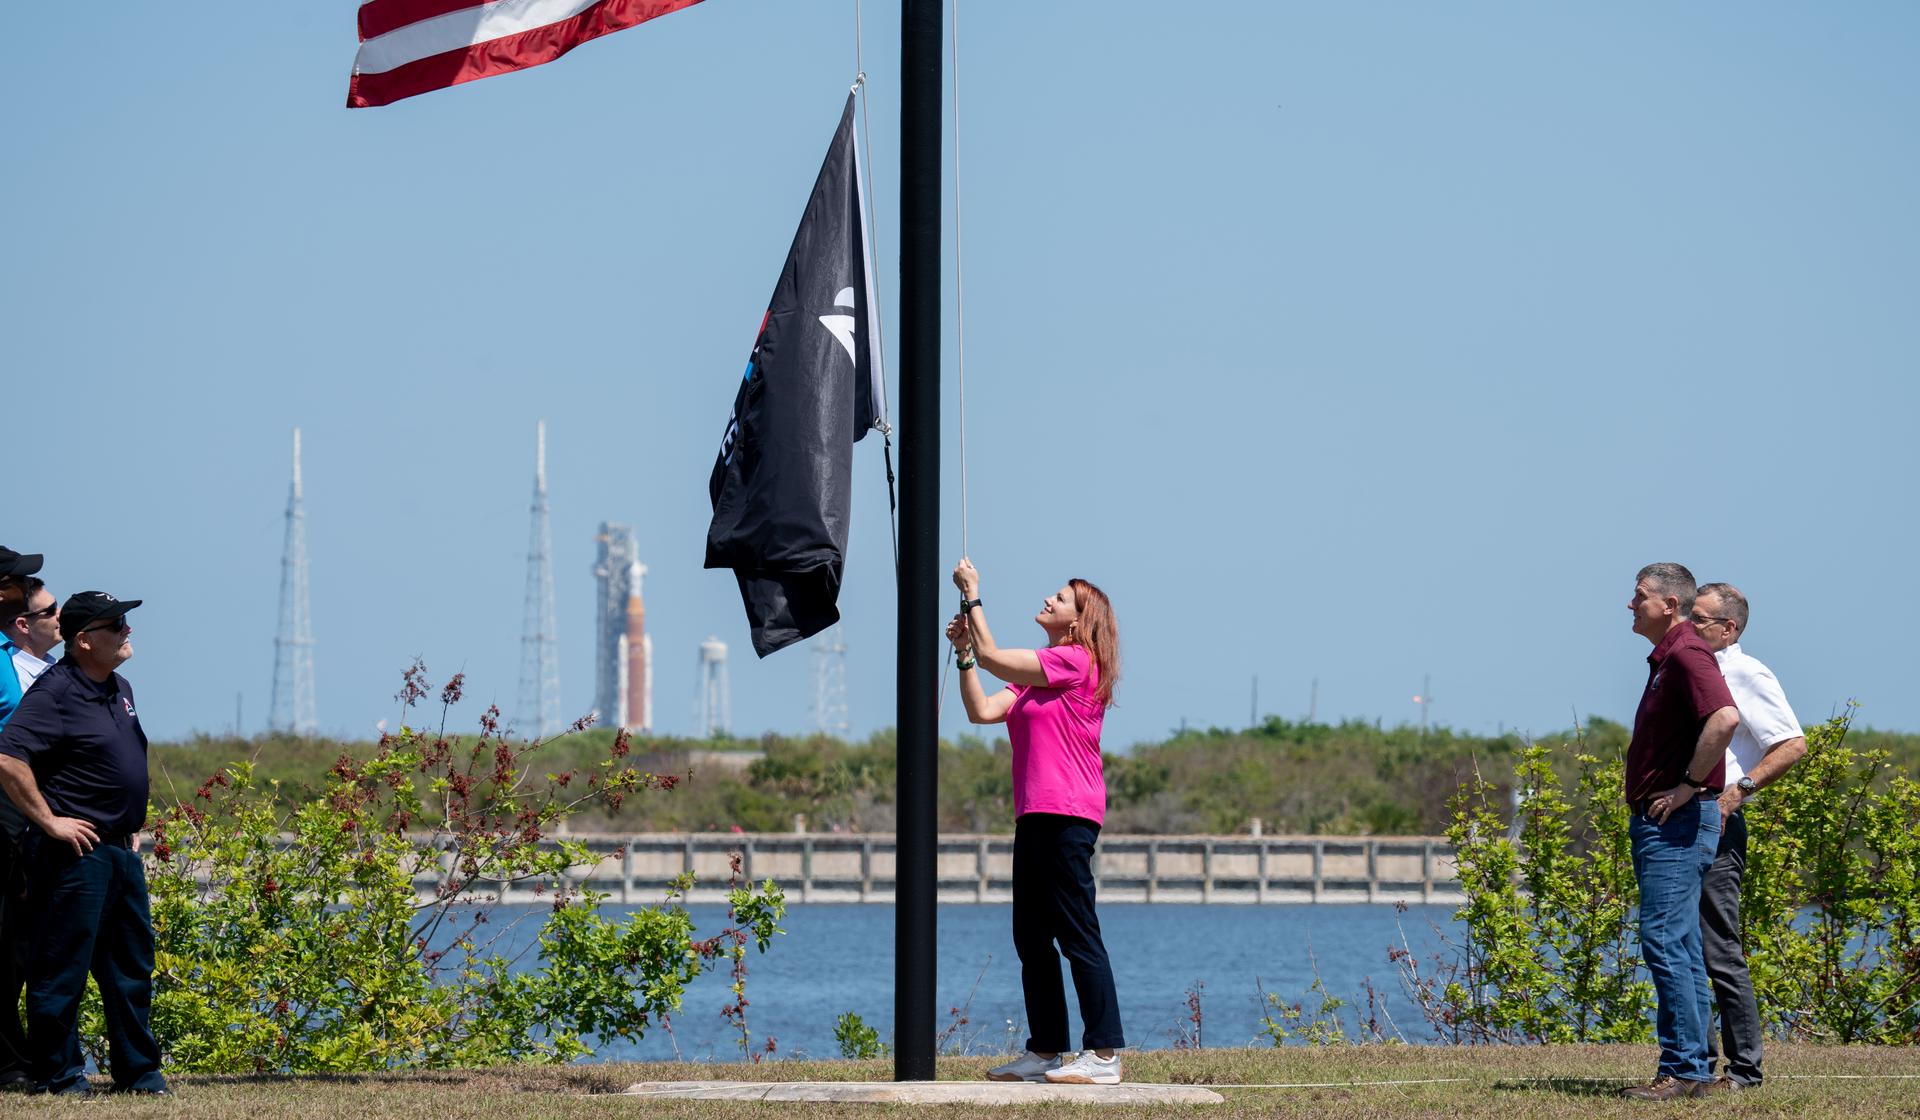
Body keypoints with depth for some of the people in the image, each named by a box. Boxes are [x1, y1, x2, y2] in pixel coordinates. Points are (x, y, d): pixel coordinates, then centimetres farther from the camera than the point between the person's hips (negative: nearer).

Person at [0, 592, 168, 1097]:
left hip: (121, 850, 9)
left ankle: (138, 1070, 20)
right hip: (76, 851, -9)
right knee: (62, 966, -3)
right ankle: (58, 1075, 3)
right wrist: (49, 822, -19)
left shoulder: (120, 689, 14)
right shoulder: (55, 691, -14)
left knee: (132, 965, 12)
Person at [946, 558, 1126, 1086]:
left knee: (1078, 933, -10)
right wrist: (963, 651, 8)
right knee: (1032, 937, 11)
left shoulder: (1074, 660, -8)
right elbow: (983, 710, 13)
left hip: (1067, 814, -10)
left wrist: (972, 595, -1)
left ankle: (1104, 1054, -11)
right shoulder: (1037, 675, 21)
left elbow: (993, 656, -10)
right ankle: (1045, 1051, 17)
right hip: (1036, 815, 10)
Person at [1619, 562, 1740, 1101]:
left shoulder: (1687, 654, -14)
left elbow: (1724, 717, -30)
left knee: (1664, 941, -14)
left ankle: (1684, 1068, -14)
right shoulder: (1665, 658, 19)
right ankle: (1694, 1070, 11)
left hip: (1680, 818, -11)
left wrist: (1689, 785, -23)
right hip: (1655, 821, 11)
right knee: (1681, 947, 10)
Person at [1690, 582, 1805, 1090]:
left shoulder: (1745, 675, -7)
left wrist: (1740, 790, -18)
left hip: (1716, 825, -9)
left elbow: (1793, 745, -13)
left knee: (1720, 953, -9)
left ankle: (1745, 1069, -5)